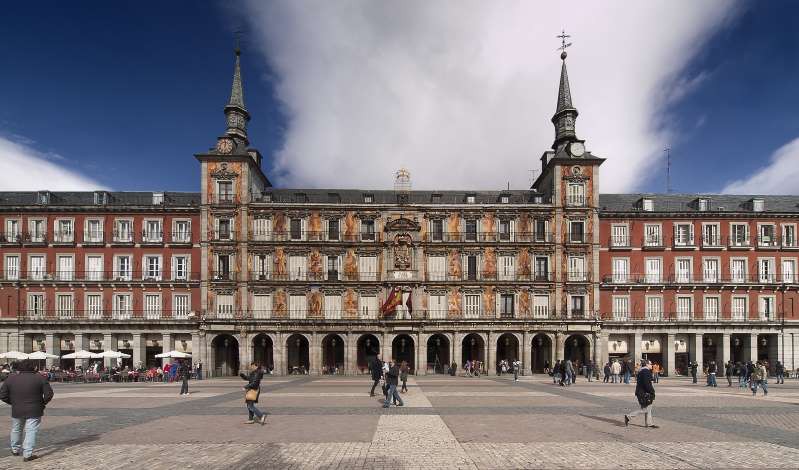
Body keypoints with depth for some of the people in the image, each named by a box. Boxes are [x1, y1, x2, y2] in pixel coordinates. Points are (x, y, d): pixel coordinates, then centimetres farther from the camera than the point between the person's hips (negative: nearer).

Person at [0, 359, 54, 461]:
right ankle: (27, 454, -3)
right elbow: (49, 394, -10)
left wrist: (13, 402, 14)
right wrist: (43, 403, 6)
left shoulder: (10, 379, 0)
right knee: (31, 431, 0)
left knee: (16, 430, 23)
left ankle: (15, 449, 40)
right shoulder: (40, 378, -7)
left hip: (17, 411, 4)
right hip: (34, 411, -3)